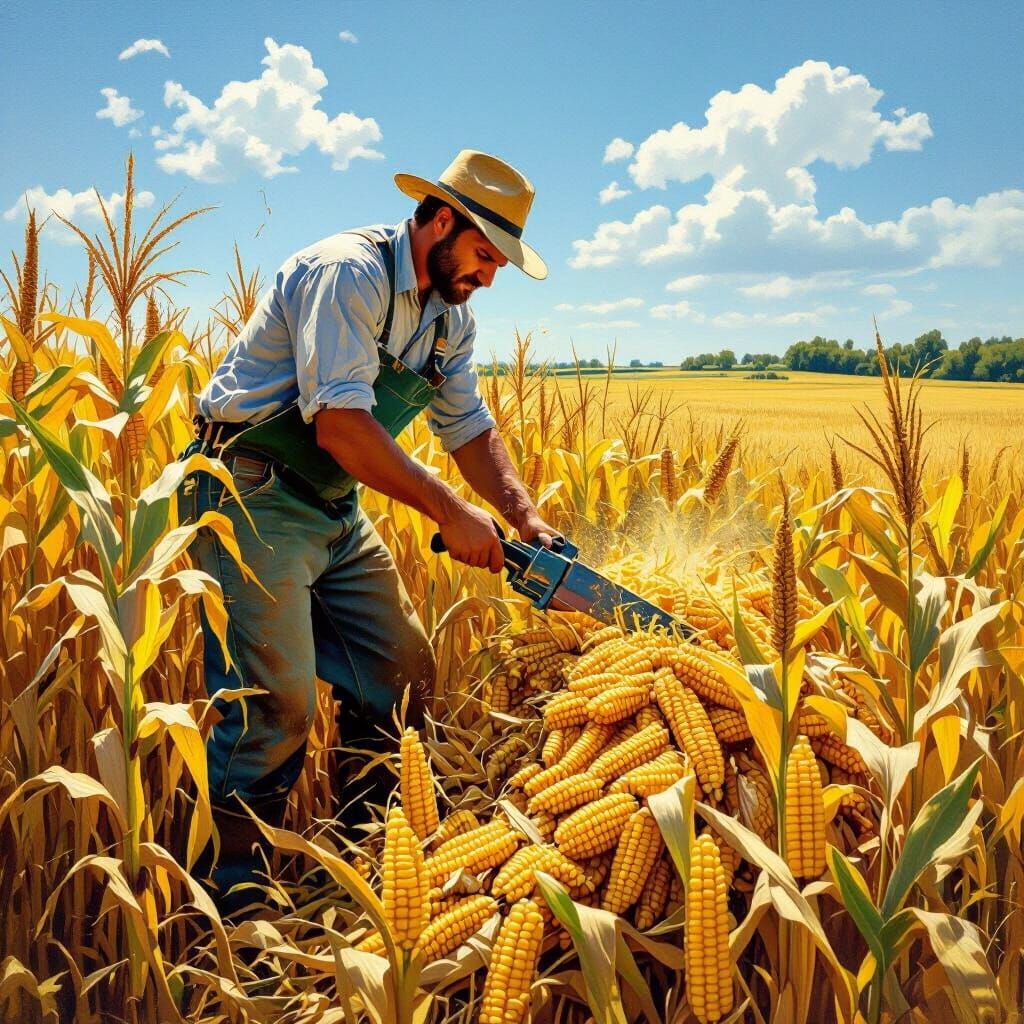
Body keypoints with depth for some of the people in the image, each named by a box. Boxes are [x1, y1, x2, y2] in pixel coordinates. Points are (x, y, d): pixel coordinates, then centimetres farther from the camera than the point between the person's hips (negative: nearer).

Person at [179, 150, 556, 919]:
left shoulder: (449, 317, 10)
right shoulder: (349, 273, -19)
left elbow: (471, 430, 12)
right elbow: (340, 425, -27)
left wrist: (526, 519, -3)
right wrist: (450, 511, -23)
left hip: (336, 509, 9)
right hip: (253, 500, -9)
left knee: (404, 675, 8)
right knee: (272, 708, -12)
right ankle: (225, 905, 3)